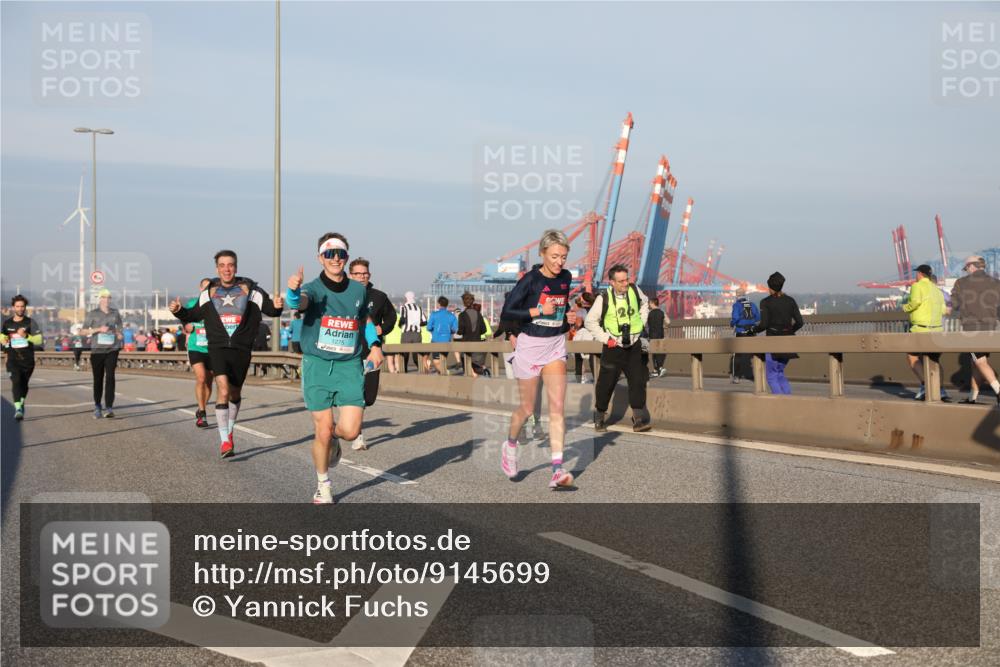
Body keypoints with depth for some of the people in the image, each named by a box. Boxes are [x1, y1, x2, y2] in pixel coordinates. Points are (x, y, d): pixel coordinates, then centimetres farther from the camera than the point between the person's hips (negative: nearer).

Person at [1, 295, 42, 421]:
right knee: (16, 381, -18)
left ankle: (21, 403, 35)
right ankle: (18, 408, -26)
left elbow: (39, 340, -9)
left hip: (28, 359, 0)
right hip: (13, 359, 0)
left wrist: (26, 336, -24)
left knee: (24, 383, 10)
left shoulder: (30, 323, -1)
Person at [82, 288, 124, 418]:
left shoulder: (115, 313, 10)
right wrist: (98, 329, -14)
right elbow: (83, 331, -2)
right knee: (98, 378, 6)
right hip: (97, 350, -1)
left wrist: (118, 333, 4)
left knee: (110, 377, -13)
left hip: (112, 350, 1)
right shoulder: (92, 314, 2)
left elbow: (119, 329, 26)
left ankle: (109, 408, -17)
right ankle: (97, 407, 21)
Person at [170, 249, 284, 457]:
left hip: (242, 349, 1)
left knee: (235, 393, 14)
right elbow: (194, 315, 19)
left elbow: (270, 309, 2)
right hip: (218, 347, -1)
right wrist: (179, 311, 0)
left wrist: (277, 306, -20)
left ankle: (230, 430, 39)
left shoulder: (250, 290, 2)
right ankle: (225, 441, -16)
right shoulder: (209, 292, 9)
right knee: (223, 389, -19)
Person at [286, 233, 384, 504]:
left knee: (351, 430, -11)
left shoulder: (358, 290, 7)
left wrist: (375, 345, 10)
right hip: (318, 366, -2)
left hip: (350, 366, 2)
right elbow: (298, 302, -29)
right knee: (323, 432, -3)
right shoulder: (314, 289, -5)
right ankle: (323, 487, 21)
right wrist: (293, 290, -52)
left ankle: (333, 439, 27)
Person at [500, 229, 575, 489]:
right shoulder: (531, 279, -14)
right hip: (530, 345, -4)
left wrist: (568, 318, 4)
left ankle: (557, 471, -12)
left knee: (557, 407, -8)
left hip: (556, 346, 4)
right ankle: (510, 445, 40)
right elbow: (505, 313, -15)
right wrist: (538, 311, -20)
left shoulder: (566, 278, 4)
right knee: (527, 408, 9)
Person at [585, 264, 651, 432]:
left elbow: (644, 302, 22)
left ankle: (639, 419, -4)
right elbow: (590, 322, -4)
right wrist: (605, 338, -9)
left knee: (637, 381, -6)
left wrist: (642, 322, 11)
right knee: (606, 383, 3)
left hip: (633, 346, 3)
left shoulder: (634, 290, -2)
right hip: (613, 347, -3)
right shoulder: (604, 298, -13)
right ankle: (599, 417, 21)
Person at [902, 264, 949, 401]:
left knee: (912, 357, 4)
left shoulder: (917, 286, -7)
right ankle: (940, 390, 4)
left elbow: (915, 301, -25)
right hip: (937, 329, 7)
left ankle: (925, 384, -13)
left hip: (921, 329, -7)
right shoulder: (937, 290, 15)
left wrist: (906, 307, -5)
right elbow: (942, 310, 14)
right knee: (934, 361, 15)